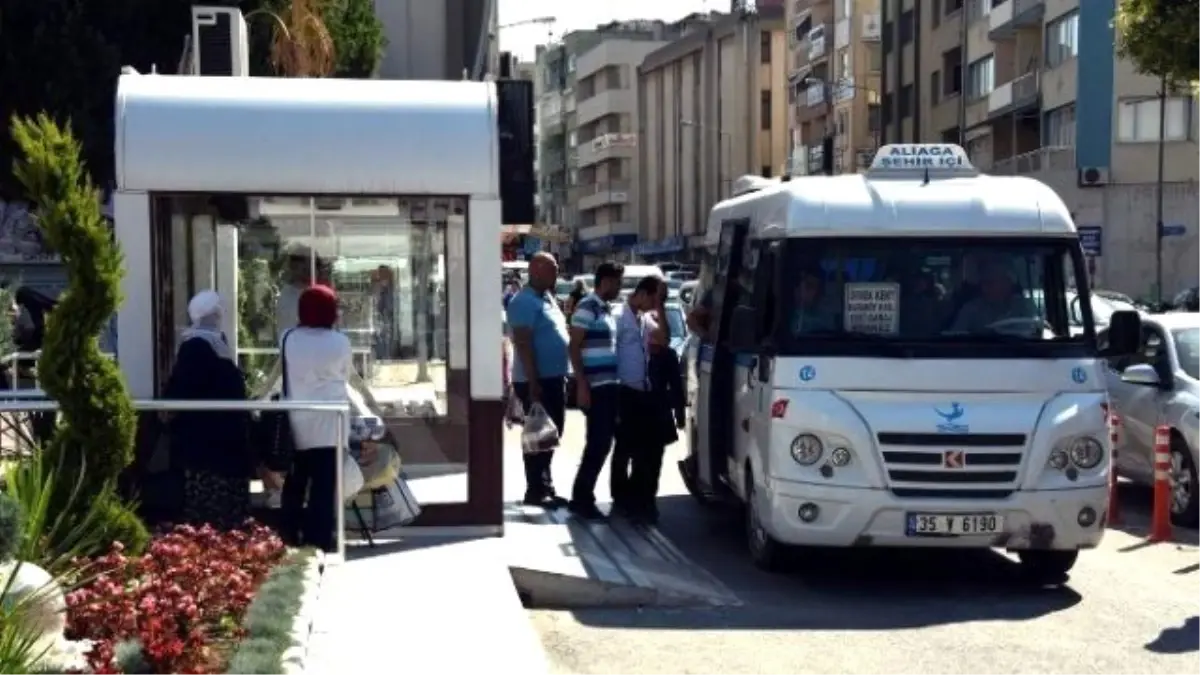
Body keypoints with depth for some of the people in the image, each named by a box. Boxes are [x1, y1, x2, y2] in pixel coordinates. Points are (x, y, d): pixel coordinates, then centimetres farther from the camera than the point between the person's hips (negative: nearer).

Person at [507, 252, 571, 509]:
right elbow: (523, 344, -20)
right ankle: (535, 490, 2)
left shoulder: (548, 298, 15)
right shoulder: (525, 301, -15)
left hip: (554, 378, 10)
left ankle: (545, 486, 22)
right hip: (537, 381, -10)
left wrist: (562, 376, 18)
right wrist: (533, 383, -24)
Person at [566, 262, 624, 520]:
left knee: (603, 443, 11)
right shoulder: (587, 307, -10)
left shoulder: (607, 309, 17)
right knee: (597, 444, -7)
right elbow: (574, 348, -15)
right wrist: (582, 385, -19)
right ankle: (581, 499, 1)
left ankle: (584, 496, 19)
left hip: (610, 385, 9)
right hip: (596, 387, -9)